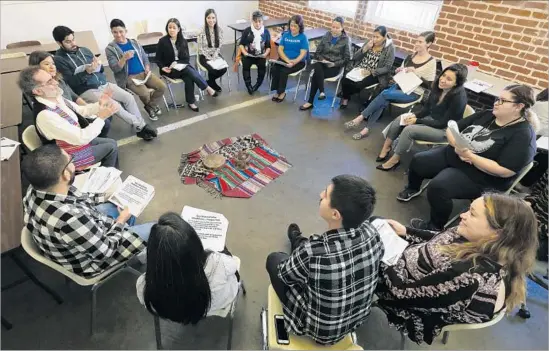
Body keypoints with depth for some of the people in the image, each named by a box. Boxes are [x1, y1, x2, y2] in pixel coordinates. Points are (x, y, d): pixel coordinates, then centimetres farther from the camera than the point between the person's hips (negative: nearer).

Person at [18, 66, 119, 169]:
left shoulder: (56, 97, -8)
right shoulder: (45, 115, -34)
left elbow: (81, 110, 7)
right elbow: (82, 138, -33)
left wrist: (100, 105, -11)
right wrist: (101, 117, -27)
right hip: (69, 156, -8)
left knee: (112, 142, 13)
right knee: (111, 148, 0)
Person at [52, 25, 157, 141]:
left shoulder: (84, 50, 15)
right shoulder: (59, 59, -2)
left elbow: (101, 69, 17)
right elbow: (71, 82, -12)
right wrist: (87, 72, -25)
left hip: (103, 84, 6)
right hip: (86, 91, -6)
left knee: (129, 97, -13)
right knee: (113, 104, -27)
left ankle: (141, 126, -13)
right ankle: (140, 126, -17)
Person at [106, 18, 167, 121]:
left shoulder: (134, 42, 12)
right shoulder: (110, 48, -3)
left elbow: (145, 57, 19)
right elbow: (114, 68, -11)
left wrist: (147, 67, -2)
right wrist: (124, 58, -27)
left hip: (144, 73, 5)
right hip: (128, 77, -5)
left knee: (162, 87, -16)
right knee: (144, 93, -29)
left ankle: (151, 106, 7)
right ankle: (150, 107, 8)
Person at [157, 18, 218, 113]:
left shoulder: (183, 41, 4)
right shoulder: (162, 41, -6)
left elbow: (187, 58, 3)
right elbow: (158, 59, -3)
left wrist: (177, 63, -16)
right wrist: (163, 68, -23)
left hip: (183, 67, 4)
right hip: (169, 70, -3)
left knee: (189, 77, -31)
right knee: (190, 70, -31)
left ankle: (191, 102, -21)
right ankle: (207, 88, -21)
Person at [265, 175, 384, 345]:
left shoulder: (314, 251, -38)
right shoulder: (371, 232, -22)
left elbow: (284, 274, -16)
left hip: (321, 331, -4)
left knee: (274, 259, 11)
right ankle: (299, 243, 51)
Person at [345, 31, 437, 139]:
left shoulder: (431, 62, -8)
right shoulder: (411, 56, 8)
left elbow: (429, 85, -11)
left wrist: (416, 73, -20)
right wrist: (398, 71, -4)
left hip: (413, 93, -5)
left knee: (384, 94, -28)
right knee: (384, 101, -26)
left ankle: (361, 117, -23)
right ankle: (366, 128, -29)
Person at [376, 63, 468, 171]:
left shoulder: (459, 97, -27)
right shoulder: (438, 86, -8)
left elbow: (443, 123, -22)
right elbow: (427, 107, 5)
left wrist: (417, 121, -22)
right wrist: (415, 115, -13)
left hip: (445, 130, -8)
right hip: (431, 119, 8)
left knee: (409, 130, -26)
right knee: (399, 119, -8)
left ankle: (394, 160, -11)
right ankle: (386, 148, -1)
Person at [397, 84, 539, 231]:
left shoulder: (523, 135, -15)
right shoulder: (487, 115, 5)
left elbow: (504, 171, -24)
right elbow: (451, 129, 6)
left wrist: (469, 155, -27)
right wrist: (457, 145, -16)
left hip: (478, 177, -7)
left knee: (437, 187, -29)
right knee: (417, 161, -2)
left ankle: (436, 226, -5)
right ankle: (413, 189, 29)